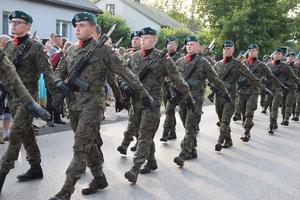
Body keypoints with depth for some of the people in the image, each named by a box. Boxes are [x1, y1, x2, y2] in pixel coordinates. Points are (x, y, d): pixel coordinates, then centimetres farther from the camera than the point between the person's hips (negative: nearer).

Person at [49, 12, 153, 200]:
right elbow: (60, 72, 19)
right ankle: (99, 178, 31)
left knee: (81, 147, -7)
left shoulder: (103, 50, -7)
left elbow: (126, 73, -6)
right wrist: (59, 82, -5)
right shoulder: (71, 50, 11)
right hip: (73, 104, 7)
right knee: (88, 144, 15)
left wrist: (144, 94, -6)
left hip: (92, 104, -7)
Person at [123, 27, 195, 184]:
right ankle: (151, 162, 29)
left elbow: (177, 79, -4)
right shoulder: (134, 57, 9)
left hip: (153, 101, -6)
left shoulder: (162, 58, -6)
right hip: (136, 101, 6)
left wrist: (188, 96, -4)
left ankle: (135, 170, -11)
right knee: (144, 134, 14)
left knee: (145, 135, -9)